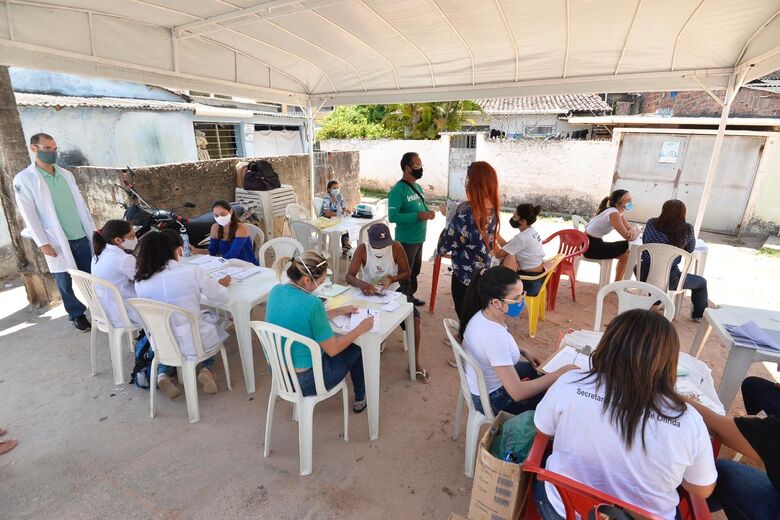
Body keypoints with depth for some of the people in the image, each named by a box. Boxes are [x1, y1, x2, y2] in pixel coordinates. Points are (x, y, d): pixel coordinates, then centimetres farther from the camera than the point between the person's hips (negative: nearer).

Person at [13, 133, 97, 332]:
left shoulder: (66, 174, 10)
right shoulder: (23, 179, -4)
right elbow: (28, 214, -8)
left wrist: (92, 228, 11)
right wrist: (42, 242, -13)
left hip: (81, 236, 3)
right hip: (57, 241, -3)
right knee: (66, 282, 7)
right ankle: (76, 315, 22)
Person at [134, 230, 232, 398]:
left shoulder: (141, 282, -9)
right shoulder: (193, 272, -20)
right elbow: (221, 299, -7)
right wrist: (221, 285, 15)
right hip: (194, 343, -3)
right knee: (212, 318, 30)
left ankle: (163, 374, 16)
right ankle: (206, 369, 13)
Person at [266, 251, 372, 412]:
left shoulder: (276, 291, -6)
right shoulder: (312, 303, -30)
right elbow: (332, 350, -20)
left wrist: (339, 311, 13)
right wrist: (361, 329, -8)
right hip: (305, 381, -7)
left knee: (339, 343, 28)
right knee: (356, 349, 18)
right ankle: (360, 399, 39)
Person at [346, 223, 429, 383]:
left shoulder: (396, 247, -15)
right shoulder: (362, 249, -17)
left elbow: (406, 273, -7)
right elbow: (349, 276, -20)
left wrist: (393, 278, -28)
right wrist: (360, 283, -43)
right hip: (370, 293, 0)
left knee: (414, 317, -19)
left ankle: (415, 363, -4)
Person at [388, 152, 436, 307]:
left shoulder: (418, 187, 9)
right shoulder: (398, 190, -18)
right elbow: (393, 216, -26)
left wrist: (429, 212, -4)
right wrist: (418, 216, -29)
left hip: (419, 238, 9)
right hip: (406, 240, -9)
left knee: (415, 270, 22)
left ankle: (410, 296, 40)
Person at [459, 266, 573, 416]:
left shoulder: (482, 314, -12)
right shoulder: (494, 336, -37)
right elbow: (518, 393, -34)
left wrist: (523, 352, 2)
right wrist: (560, 373, -25)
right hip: (492, 400, -7)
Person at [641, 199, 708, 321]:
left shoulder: (651, 223, -5)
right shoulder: (687, 229, -10)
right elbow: (690, 249, 7)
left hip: (645, 274, 2)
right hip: (669, 279, -2)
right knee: (702, 282, 27)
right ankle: (699, 315, 44)